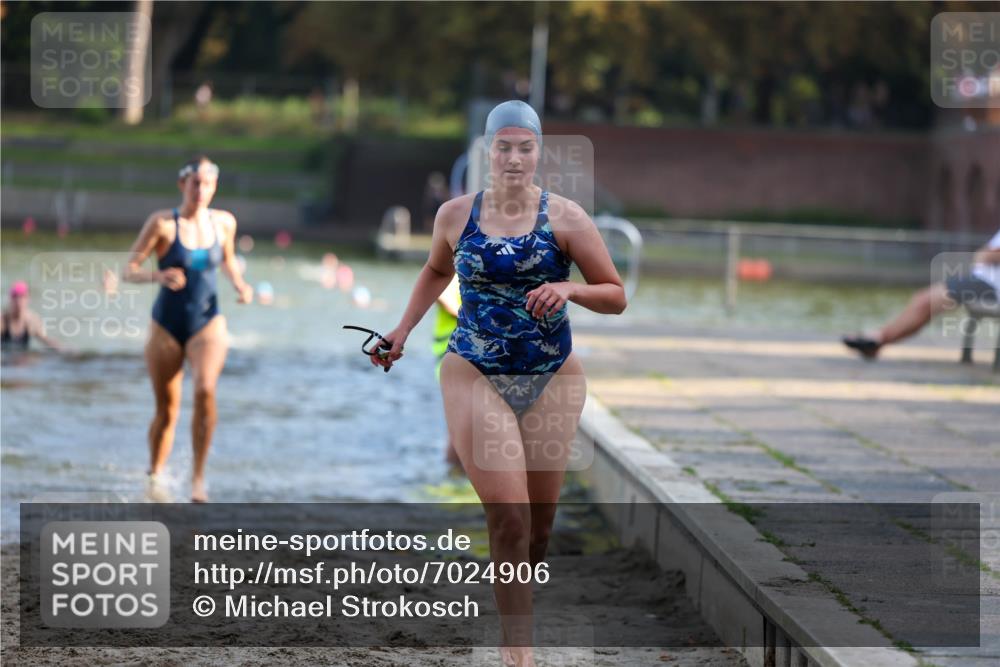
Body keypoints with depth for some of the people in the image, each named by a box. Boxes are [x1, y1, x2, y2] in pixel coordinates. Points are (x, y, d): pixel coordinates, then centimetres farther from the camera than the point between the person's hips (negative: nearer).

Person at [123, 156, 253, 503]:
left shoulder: (224, 222, 1)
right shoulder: (162, 223, -9)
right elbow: (129, 270, -10)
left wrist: (240, 284, 2)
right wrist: (158, 275, -29)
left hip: (207, 323, 1)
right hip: (167, 325, -1)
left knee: (205, 389, -26)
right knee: (167, 410, 5)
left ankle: (198, 475, -16)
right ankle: (155, 477, 30)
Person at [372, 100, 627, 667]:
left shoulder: (565, 217, -3)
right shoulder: (456, 215, 3)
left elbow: (616, 297, -1)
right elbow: (437, 270, 25)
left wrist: (569, 288, -19)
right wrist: (403, 331, 19)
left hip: (552, 380, 1)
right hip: (475, 377, -1)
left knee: (540, 520, 5)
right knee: (508, 515, -13)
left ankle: (520, 614, 26)